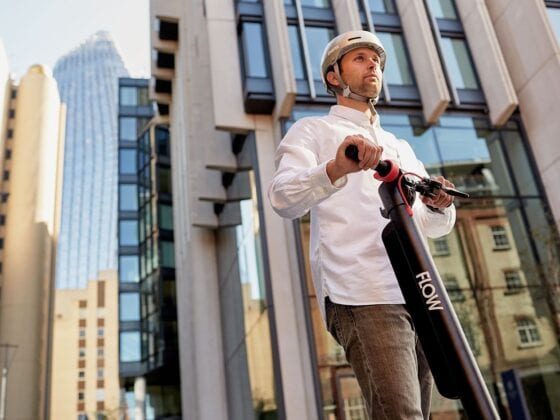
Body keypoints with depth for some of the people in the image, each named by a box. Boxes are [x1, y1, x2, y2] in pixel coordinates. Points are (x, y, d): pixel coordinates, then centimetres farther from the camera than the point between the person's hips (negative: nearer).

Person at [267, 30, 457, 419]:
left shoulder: (400, 146, 30)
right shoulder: (312, 130, 11)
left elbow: (432, 225, 20)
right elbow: (284, 198, -9)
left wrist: (439, 205, -4)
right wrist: (335, 169, -29)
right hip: (363, 298, -7)